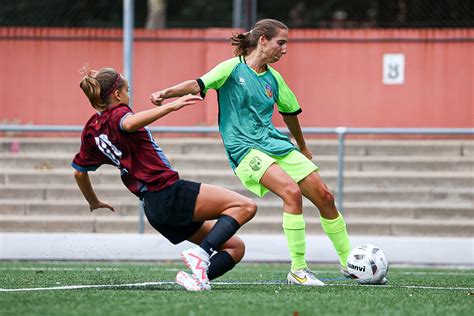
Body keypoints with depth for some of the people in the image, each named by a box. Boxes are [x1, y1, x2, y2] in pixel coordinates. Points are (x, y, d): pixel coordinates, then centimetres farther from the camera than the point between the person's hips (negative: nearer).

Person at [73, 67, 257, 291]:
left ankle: (196, 277, -15)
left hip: (153, 209, 9)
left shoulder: (91, 130, 18)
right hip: (170, 193, -9)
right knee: (245, 206, -14)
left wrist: (94, 202, 47)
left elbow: (79, 171, 31)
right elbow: (129, 123, -33)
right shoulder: (116, 113, -6)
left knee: (236, 248, 11)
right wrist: (171, 106, -37)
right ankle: (201, 254, -28)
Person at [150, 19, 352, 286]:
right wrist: (166, 93, -35)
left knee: (325, 197, 2)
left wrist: (302, 147, 41)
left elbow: (290, 111, 28)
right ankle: (298, 271, -23)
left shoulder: (273, 78, 13)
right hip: (246, 149, -7)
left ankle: (348, 263, 19)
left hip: (276, 144, 7)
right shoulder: (233, 68, -4)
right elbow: (199, 85, -17)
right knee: (291, 191, -28)